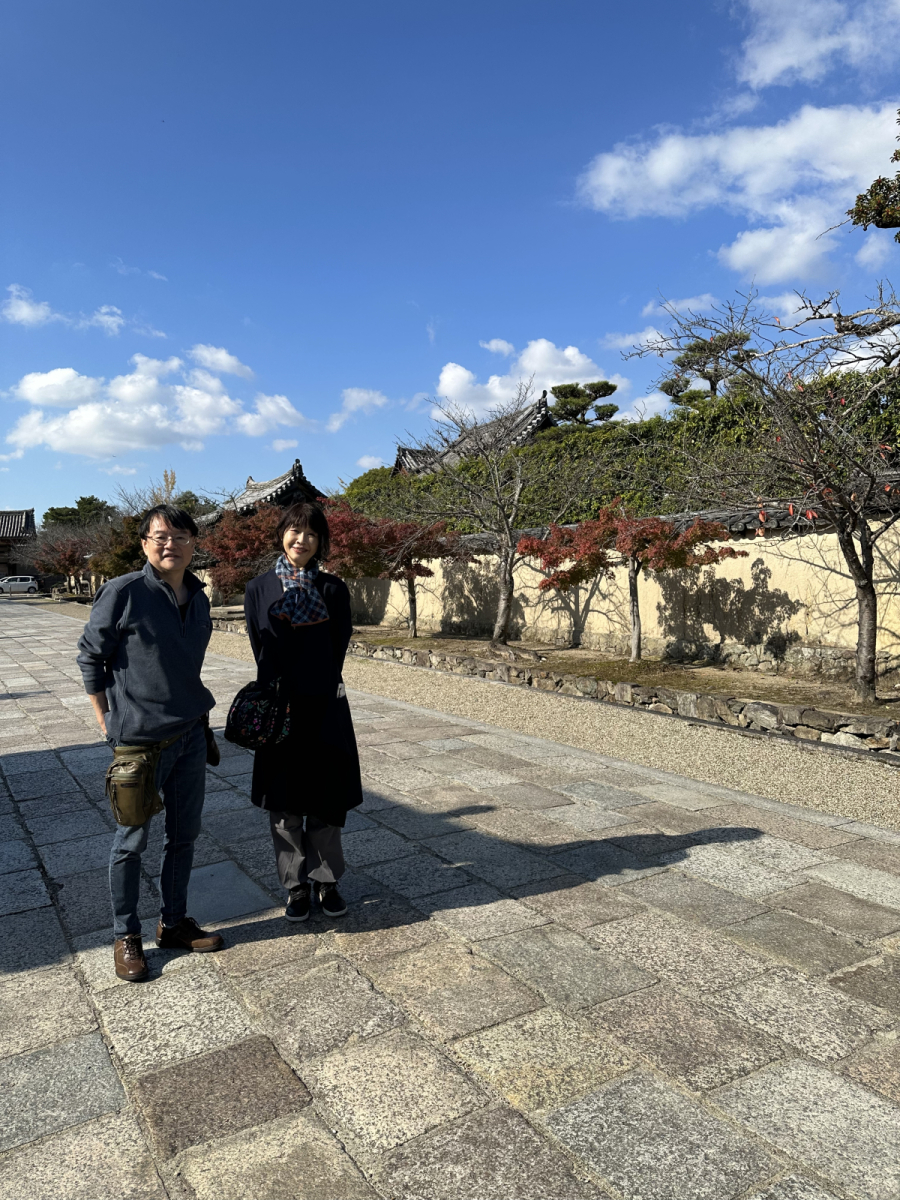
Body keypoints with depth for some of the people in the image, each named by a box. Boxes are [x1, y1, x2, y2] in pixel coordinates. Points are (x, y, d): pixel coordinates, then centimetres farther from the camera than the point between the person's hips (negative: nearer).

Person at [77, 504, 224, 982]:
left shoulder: (197, 597, 5)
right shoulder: (123, 592, -13)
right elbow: (90, 655, -6)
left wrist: (190, 708, 13)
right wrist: (107, 720, -4)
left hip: (191, 735, 6)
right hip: (140, 738, -6)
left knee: (184, 834, 15)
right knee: (132, 840, 8)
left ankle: (174, 923, 33)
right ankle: (126, 936, 26)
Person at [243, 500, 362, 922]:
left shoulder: (333, 589, 0)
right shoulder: (259, 589, 1)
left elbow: (338, 649, -3)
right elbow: (261, 652, -2)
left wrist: (318, 688, -8)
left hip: (325, 709, 0)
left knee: (326, 800, 7)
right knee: (284, 802, 7)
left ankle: (326, 881, 24)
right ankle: (296, 887, 22)